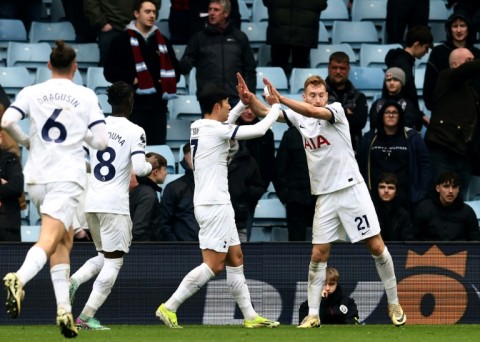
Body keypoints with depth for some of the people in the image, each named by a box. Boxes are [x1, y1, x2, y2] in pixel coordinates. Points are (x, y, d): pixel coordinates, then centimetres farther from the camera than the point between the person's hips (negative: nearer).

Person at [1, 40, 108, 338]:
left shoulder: (31, 92, 7)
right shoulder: (86, 96, 4)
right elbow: (101, 141, 0)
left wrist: (25, 141, 13)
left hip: (37, 177, 4)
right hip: (68, 177, -3)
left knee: (65, 240, 18)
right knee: (49, 241, -16)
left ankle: (64, 308, 9)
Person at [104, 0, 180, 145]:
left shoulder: (162, 41, 17)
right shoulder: (122, 41, 4)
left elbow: (175, 70, 21)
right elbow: (110, 71, -2)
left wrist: (166, 83, 1)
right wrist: (132, 80, -14)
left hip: (158, 105, 4)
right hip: (132, 106, -4)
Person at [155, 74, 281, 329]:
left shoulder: (199, 127, 11)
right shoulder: (215, 130, -14)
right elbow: (259, 129, -12)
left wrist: (243, 103, 24)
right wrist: (276, 107, 5)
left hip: (214, 204, 10)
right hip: (215, 205, -10)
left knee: (236, 258, 13)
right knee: (213, 265, -10)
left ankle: (250, 316, 15)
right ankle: (169, 307, -11)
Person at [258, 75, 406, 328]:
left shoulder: (336, 110, -8)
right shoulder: (299, 118, 5)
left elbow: (314, 112, -28)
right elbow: (264, 113, -3)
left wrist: (281, 99, -38)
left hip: (351, 190, -4)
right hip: (325, 196, 4)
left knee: (376, 247, -3)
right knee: (318, 254, -1)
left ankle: (394, 304, 12)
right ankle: (313, 314, 3)